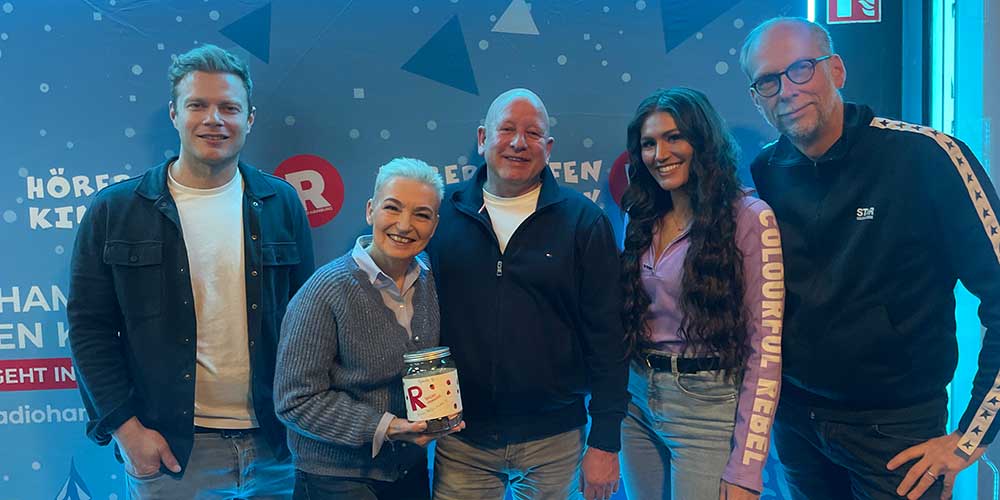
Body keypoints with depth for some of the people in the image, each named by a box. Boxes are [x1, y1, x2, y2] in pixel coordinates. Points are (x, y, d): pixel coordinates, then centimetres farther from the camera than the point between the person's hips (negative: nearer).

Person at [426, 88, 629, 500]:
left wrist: (605, 442, -6)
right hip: (460, 439, 1)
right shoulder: (443, 214, 0)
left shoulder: (583, 221, -4)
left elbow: (606, 337, -5)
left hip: (554, 439, -1)